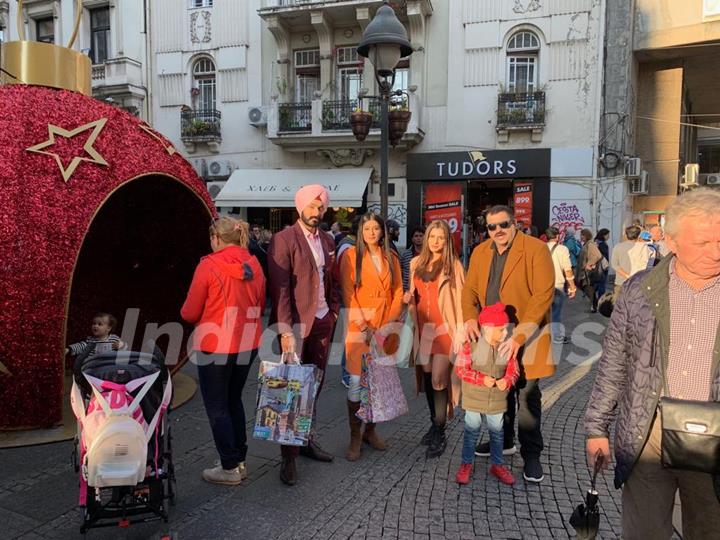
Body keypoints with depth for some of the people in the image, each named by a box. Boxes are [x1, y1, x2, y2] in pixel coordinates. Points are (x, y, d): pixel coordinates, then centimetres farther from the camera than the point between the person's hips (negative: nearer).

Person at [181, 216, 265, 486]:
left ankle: (230, 468, 13)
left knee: (217, 406, 8)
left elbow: (190, 313, -9)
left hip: (215, 346, -6)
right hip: (248, 345, 6)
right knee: (234, 401, 20)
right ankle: (240, 461, 27)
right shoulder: (254, 265, 1)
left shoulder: (209, 265, -14)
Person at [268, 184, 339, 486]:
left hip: (322, 323, 6)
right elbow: (280, 288, -14)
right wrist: (286, 330, -19)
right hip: (295, 325, -6)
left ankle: (307, 441, 29)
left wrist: (334, 311, 7)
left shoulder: (327, 242, 13)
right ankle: (289, 457, 10)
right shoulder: (284, 240, -8)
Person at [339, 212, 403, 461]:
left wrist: (388, 325, -3)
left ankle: (370, 430, 23)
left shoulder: (391, 257, 11)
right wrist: (364, 327, -12)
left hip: (386, 328, 4)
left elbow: (398, 292, 9)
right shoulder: (351, 255, 0)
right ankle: (355, 437, 9)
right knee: (357, 382, -5)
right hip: (360, 327, -3)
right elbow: (348, 294, -5)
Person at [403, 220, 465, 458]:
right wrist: (408, 298, -1)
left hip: (444, 328, -5)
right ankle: (434, 424, 28)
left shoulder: (453, 265, -5)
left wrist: (460, 331, -15)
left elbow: (460, 299, -8)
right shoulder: (416, 263, 10)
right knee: (427, 377, 12)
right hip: (423, 328, 5)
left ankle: (440, 434, 3)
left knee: (438, 379, -9)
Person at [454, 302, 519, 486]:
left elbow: (513, 370, -3)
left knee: (497, 432, 17)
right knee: (472, 431, 12)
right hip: (474, 399, -3)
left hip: (497, 400, 3)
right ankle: (466, 464, 29)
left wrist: (507, 381, -26)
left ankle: (497, 465, 35)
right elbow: (460, 369, -16)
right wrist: (482, 379, -26)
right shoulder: (471, 345, -19)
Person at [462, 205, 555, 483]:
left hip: (526, 337, -5)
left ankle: (531, 454, 19)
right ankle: (504, 441, 37)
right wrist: (470, 318, -16)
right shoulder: (480, 252, 6)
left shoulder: (536, 249, -13)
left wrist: (519, 336, -25)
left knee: (527, 396, 3)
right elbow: (470, 289, 5)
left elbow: (543, 295, -19)